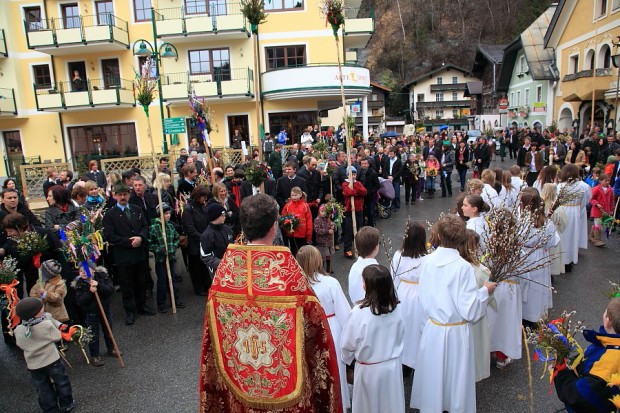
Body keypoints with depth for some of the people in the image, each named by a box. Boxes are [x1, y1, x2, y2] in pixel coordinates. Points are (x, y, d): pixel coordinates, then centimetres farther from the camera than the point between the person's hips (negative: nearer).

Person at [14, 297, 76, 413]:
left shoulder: (18, 330, -12)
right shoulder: (47, 325, -25)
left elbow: (21, 345, 3)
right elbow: (57, 337, -10)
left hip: (33, 365, 3)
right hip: (52, 360, -3)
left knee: (43, 388, 19)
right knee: (61, 382, 19)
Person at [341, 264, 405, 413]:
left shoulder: (359, 312, -27)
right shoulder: (397, 308, -15)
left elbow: (348, 344, -14)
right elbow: (399, 336, 2)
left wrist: (347, 359, 7)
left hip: (368, 369, -3)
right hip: (392, 365, 3)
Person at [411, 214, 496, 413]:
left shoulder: (429, 261, -9)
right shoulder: (463, 267, -21)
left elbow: (423, 300, 1)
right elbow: (469, 309, -19)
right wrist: (485, 291, -4)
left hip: (432, 330, 4)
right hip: (456, 333, -3)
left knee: (433, 375, 21)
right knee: (456, 377, 17)